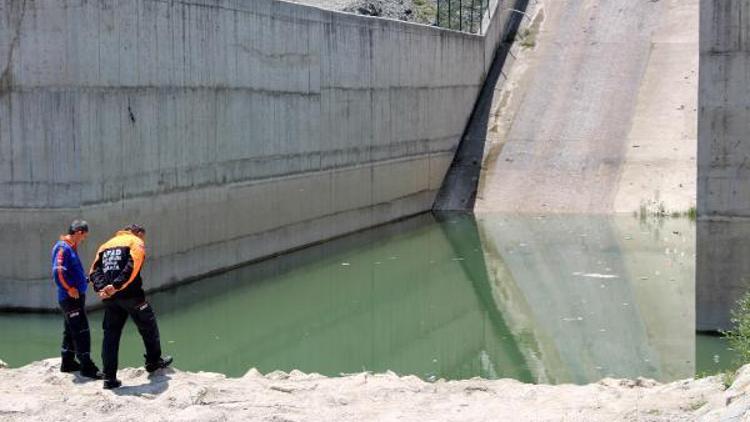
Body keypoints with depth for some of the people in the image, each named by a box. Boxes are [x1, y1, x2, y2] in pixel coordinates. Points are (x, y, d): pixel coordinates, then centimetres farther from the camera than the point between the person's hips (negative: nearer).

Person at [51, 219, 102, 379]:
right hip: (71, 298, -10)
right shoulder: (62, 248, -15)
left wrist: (87, 280, 12)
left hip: (76, 296, 10)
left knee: (70, 330, 17)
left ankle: (68, 363, 26)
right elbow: (58, 272, -25)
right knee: (81, 331, -9)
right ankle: (86, 366, -8)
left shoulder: (70, 248, 15)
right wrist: (70, 288, -20)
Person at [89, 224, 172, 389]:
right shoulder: (136, 242, 5)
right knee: (148, 326, 16)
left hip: (109, 298, 5)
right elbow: (132, 267, -15)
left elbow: (95, 270, 7)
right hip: (130, 295, -5)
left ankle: (109, 377, 4)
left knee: (110, 334, 8)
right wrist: (116, 286, -20)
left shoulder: (106, 245, 22)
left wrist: (101, 288, -8)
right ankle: (154, 361, 28)